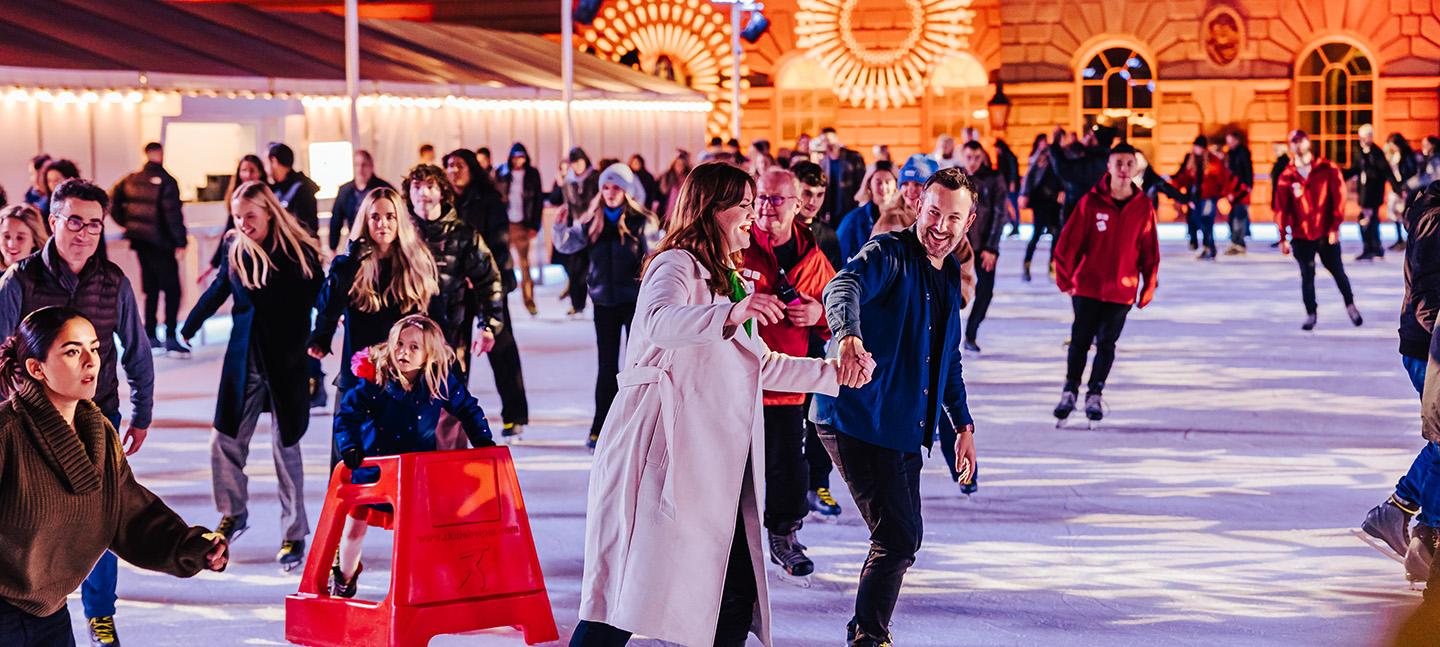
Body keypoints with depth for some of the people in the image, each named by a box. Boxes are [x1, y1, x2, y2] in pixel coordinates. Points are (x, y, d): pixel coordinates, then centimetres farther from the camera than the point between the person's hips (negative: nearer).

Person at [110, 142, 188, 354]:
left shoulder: (132, 180, 7)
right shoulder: (166, 181, -13)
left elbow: (113, 201, 8)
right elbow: (173, 214, -19)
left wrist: (128, 224, 15)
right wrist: (181, 241, -14)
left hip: (140, 241, 7)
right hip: (161, 243, -7)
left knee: (150, 289, 16)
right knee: (172, 289, -3)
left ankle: (150, 336, 18)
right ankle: (171, 338, -11)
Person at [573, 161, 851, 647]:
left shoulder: (728, 281, 25)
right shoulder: (677, 266, -5)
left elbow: (759, 364, 35)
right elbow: (658, 323, -29)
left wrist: (832, 373, 29)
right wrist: (730, 315, -45)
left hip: (717, 461, 9)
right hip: (664, 455, -9)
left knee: (737, 597, 2)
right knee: (632, 590, -13)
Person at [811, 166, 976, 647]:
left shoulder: (950, 275, 13)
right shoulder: (889, 255, -13)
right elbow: (843, 288, -36)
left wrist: (963, 424, 24)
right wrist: (849, 337, -58)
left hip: (905, 427, 9)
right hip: (859, 421, -8)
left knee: (902, 540, 15)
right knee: (898, 539, -14)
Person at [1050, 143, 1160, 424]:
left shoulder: (1143, 207, -2)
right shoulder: (1091, 202, -8)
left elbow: (1150, 249, 4)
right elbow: (1068, 241, -4)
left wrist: (1149, 285, 5)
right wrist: (1064, 278, -2)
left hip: (1122, 291, 1)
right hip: (1087, 286, -1)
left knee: (1106, 343, 4)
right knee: (1080, 340, 5)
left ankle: (1095, 395, 17)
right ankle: (1070, 391, 22)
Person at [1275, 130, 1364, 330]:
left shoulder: (1328, 169, -3)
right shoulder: (1287, 177, 0)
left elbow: (1338, 197, -5)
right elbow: (1281, 208, 0)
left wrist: (1335, 227, -11)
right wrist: (1283, 237, -4)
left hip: (1326, 233, -1)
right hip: (1301, 236, 1)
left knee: (1338, 271, 7)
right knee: (1307, 276, 2)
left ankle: (1350, 305, 27)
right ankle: (1311, 314, 14)